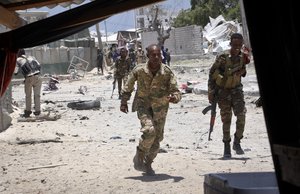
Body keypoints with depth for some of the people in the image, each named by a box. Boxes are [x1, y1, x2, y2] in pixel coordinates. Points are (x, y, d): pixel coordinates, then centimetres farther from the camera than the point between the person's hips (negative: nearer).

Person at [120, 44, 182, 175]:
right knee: (149, 131, -26)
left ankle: (148, 164, 34)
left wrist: (174, 97, -36)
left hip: (160, 108, 2)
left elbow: (176, 91, -14)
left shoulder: (167, 73, -14)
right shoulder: (139, 70, -14)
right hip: (143, 105, -2)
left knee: (156, 139, 10)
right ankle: (139, 157, -3)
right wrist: (124, 102, 3)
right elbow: (128, 86, 3)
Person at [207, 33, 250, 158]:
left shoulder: (243, 57, -1)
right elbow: (212, 74, -9)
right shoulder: (222, 57, -15)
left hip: (236, 89, 3)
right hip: (223, 90, -3)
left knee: (241, 115, -15)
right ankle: (227, 147, 12)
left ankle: (237, 142, -1)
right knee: (226, 119, 0)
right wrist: (211, 92, -10)